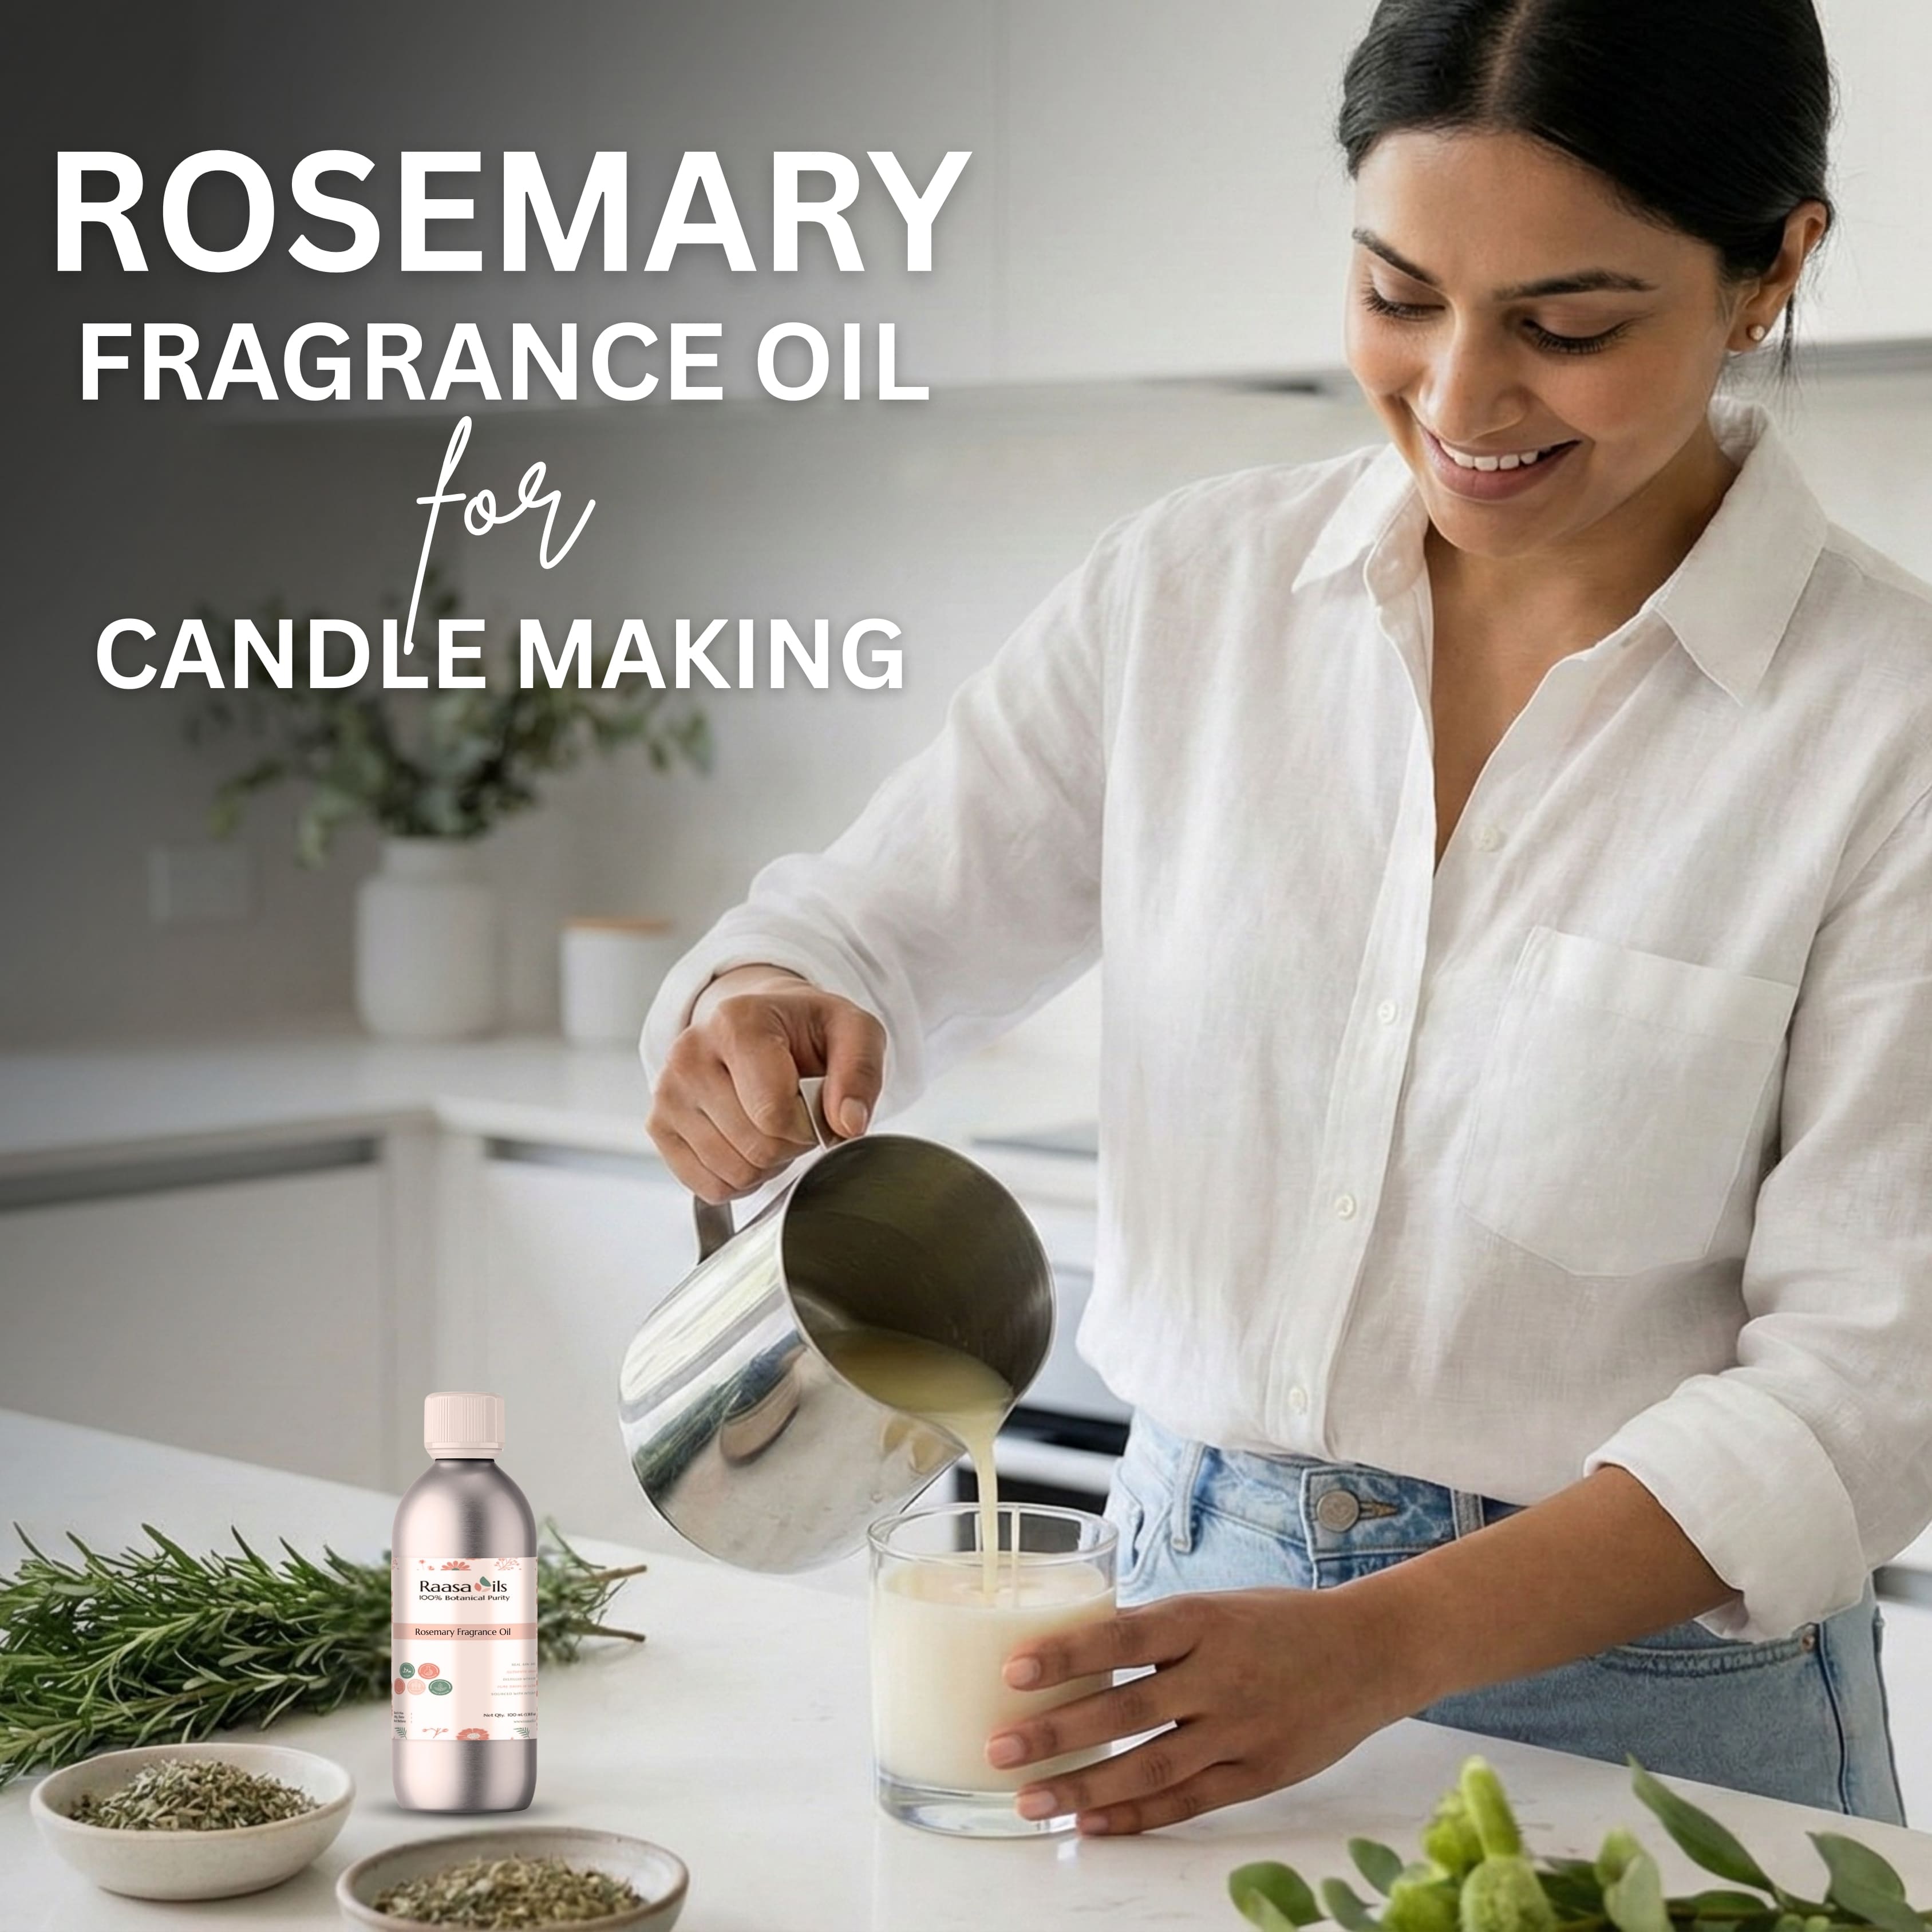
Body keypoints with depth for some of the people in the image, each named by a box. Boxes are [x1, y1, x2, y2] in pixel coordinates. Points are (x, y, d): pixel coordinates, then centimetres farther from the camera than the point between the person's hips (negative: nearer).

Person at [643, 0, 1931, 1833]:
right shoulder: (1194, 585, -3)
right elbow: (869, 923, 3)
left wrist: (1385, 1649, -26)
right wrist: (761, 1014, -21)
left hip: (1638, 1701, -3)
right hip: (1189, 1628, 3)